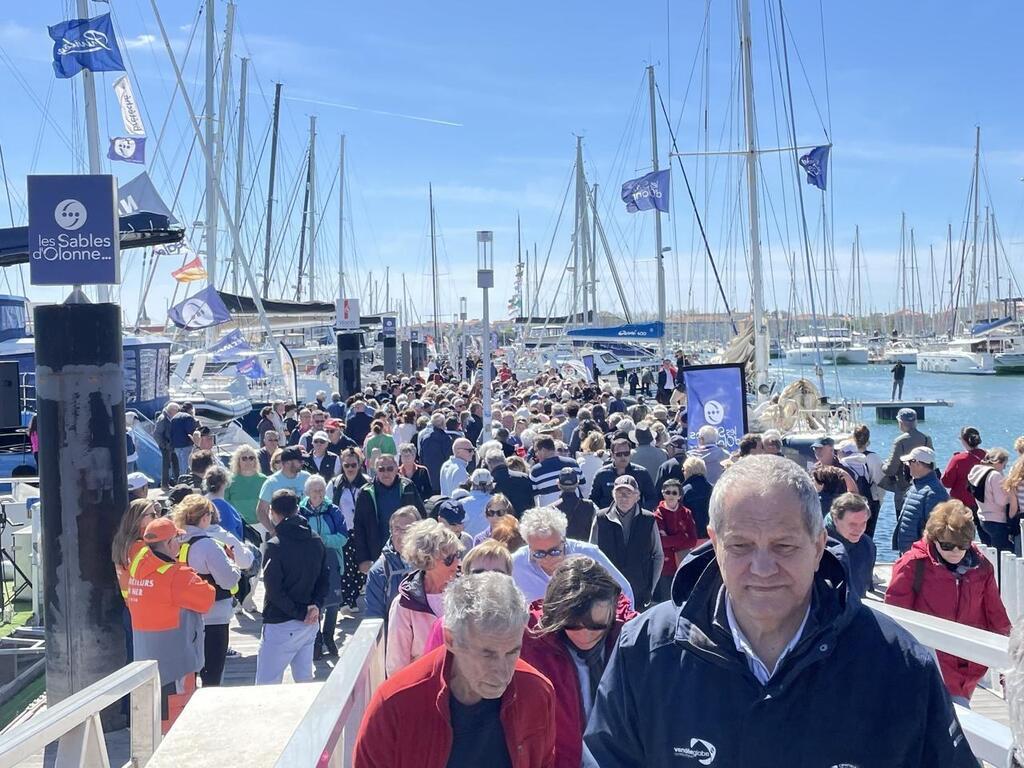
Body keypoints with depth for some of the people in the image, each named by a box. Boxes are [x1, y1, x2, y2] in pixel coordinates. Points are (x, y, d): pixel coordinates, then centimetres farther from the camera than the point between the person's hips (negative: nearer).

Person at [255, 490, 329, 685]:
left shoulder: (275, 546, -14)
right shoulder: (316, 541, 6)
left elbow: (274, 590, -16)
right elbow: (324, 579, 8)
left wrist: (300, 612, -10)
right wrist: (316, 605, -4)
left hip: (282, 625, -7)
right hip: (310, 624, 7)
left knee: (266, 685, -2)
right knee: (305, 680, 15)